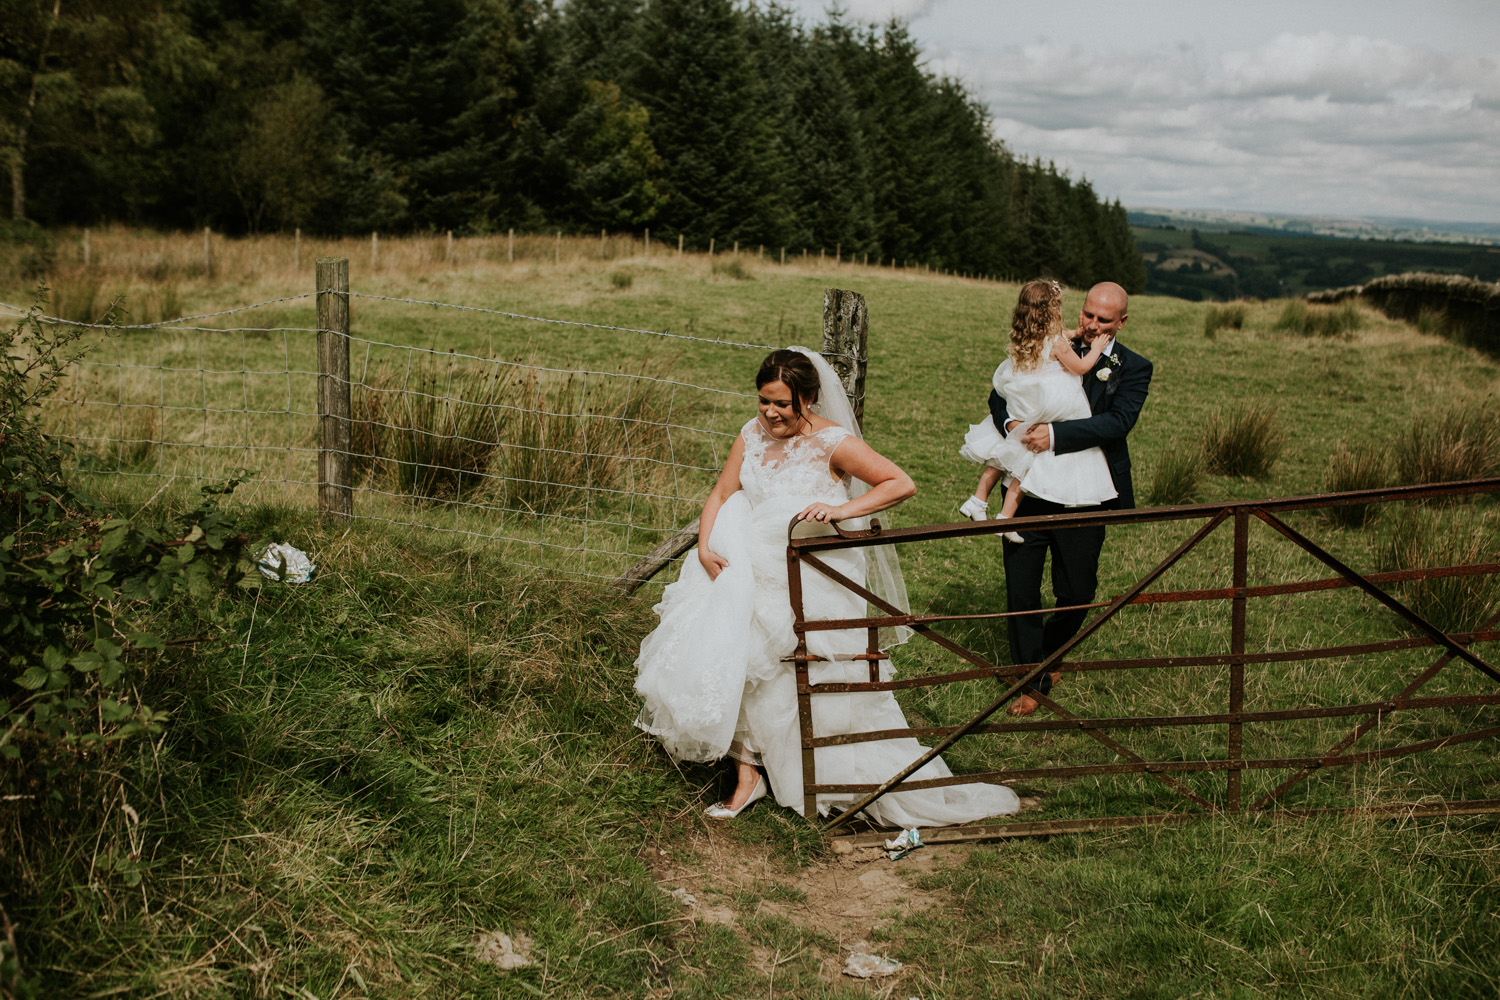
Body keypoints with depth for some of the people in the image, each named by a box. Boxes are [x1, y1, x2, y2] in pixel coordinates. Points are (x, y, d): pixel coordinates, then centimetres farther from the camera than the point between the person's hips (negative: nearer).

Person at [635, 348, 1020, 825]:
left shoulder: (833, 442, -12)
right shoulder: (753, 434, 5)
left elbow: (901, 484, -16)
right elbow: (722, 494, 10)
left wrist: (841, 510, -26)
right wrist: (704, 547, -5)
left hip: (813, 584, -5)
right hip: (750, 572, 6)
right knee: (728, 665, -4)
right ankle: (748, 775, 9)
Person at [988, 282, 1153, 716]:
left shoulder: (1133, 369, -1)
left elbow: (1118, 421, -17)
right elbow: (1000, 394, 2)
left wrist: (1054, 434, -28)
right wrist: (1011, 424, -22)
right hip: (1028, 489, 1)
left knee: (1077, 593, 10)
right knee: (1021, 590, 4)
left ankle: (1048, 653, 40)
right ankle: (1032, 680, 20)